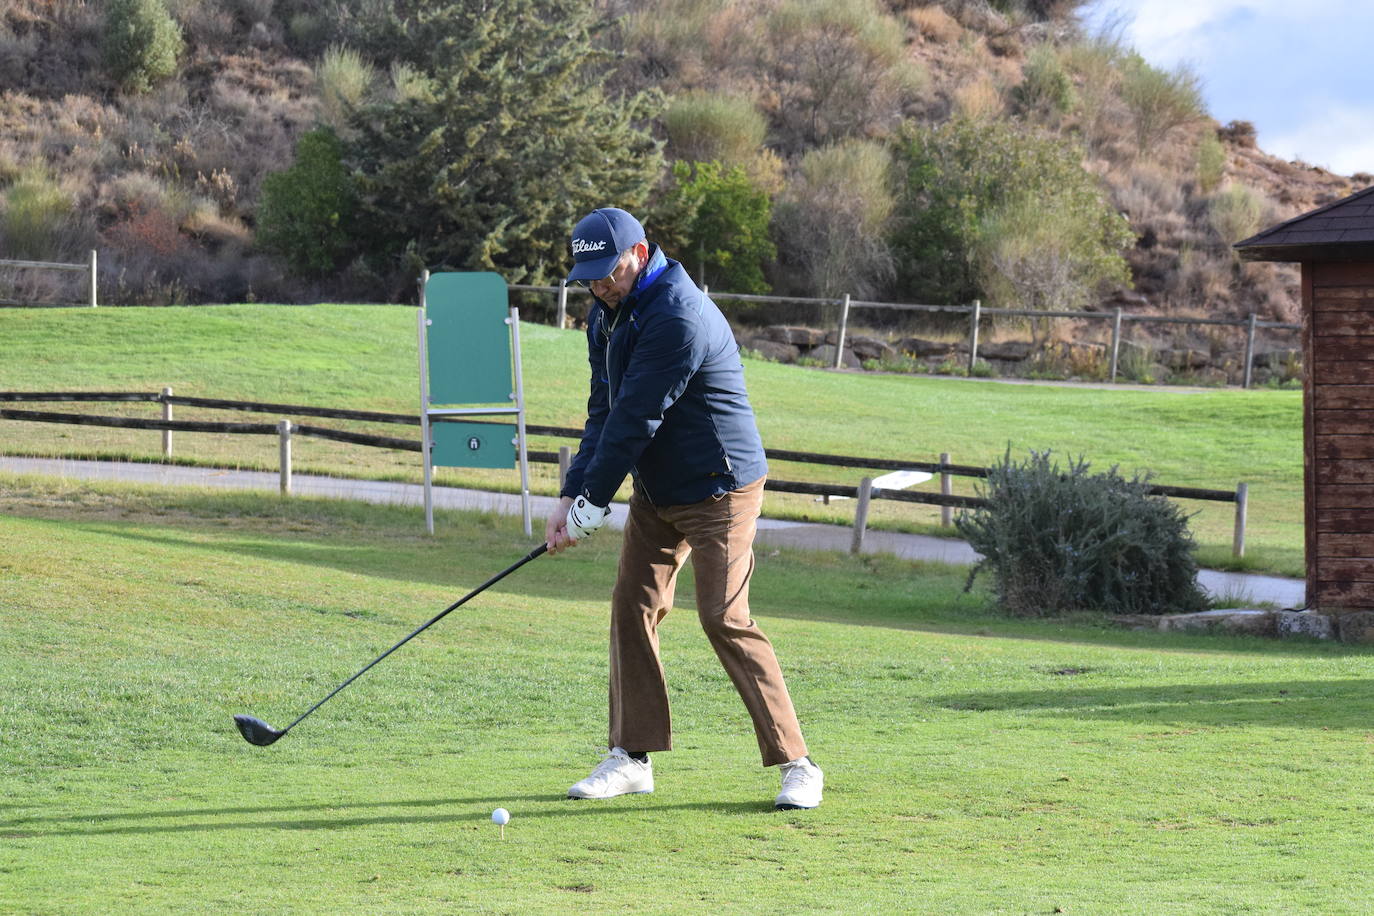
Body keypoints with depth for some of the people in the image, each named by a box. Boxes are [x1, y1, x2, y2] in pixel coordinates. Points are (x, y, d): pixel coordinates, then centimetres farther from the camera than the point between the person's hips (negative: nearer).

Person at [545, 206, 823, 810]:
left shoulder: (678, 317, -25)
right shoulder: (607, 314, 6)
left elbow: (636, 419, -24)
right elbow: (604, 412, 5)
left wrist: (593, 501, -19)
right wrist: (572, 495, -5)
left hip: (718, 488, -9)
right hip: (657, 490, 9)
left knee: (724, 618, -13)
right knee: (632, 604, 3)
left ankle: (795, 764, -8)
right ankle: (632, 758, 9)